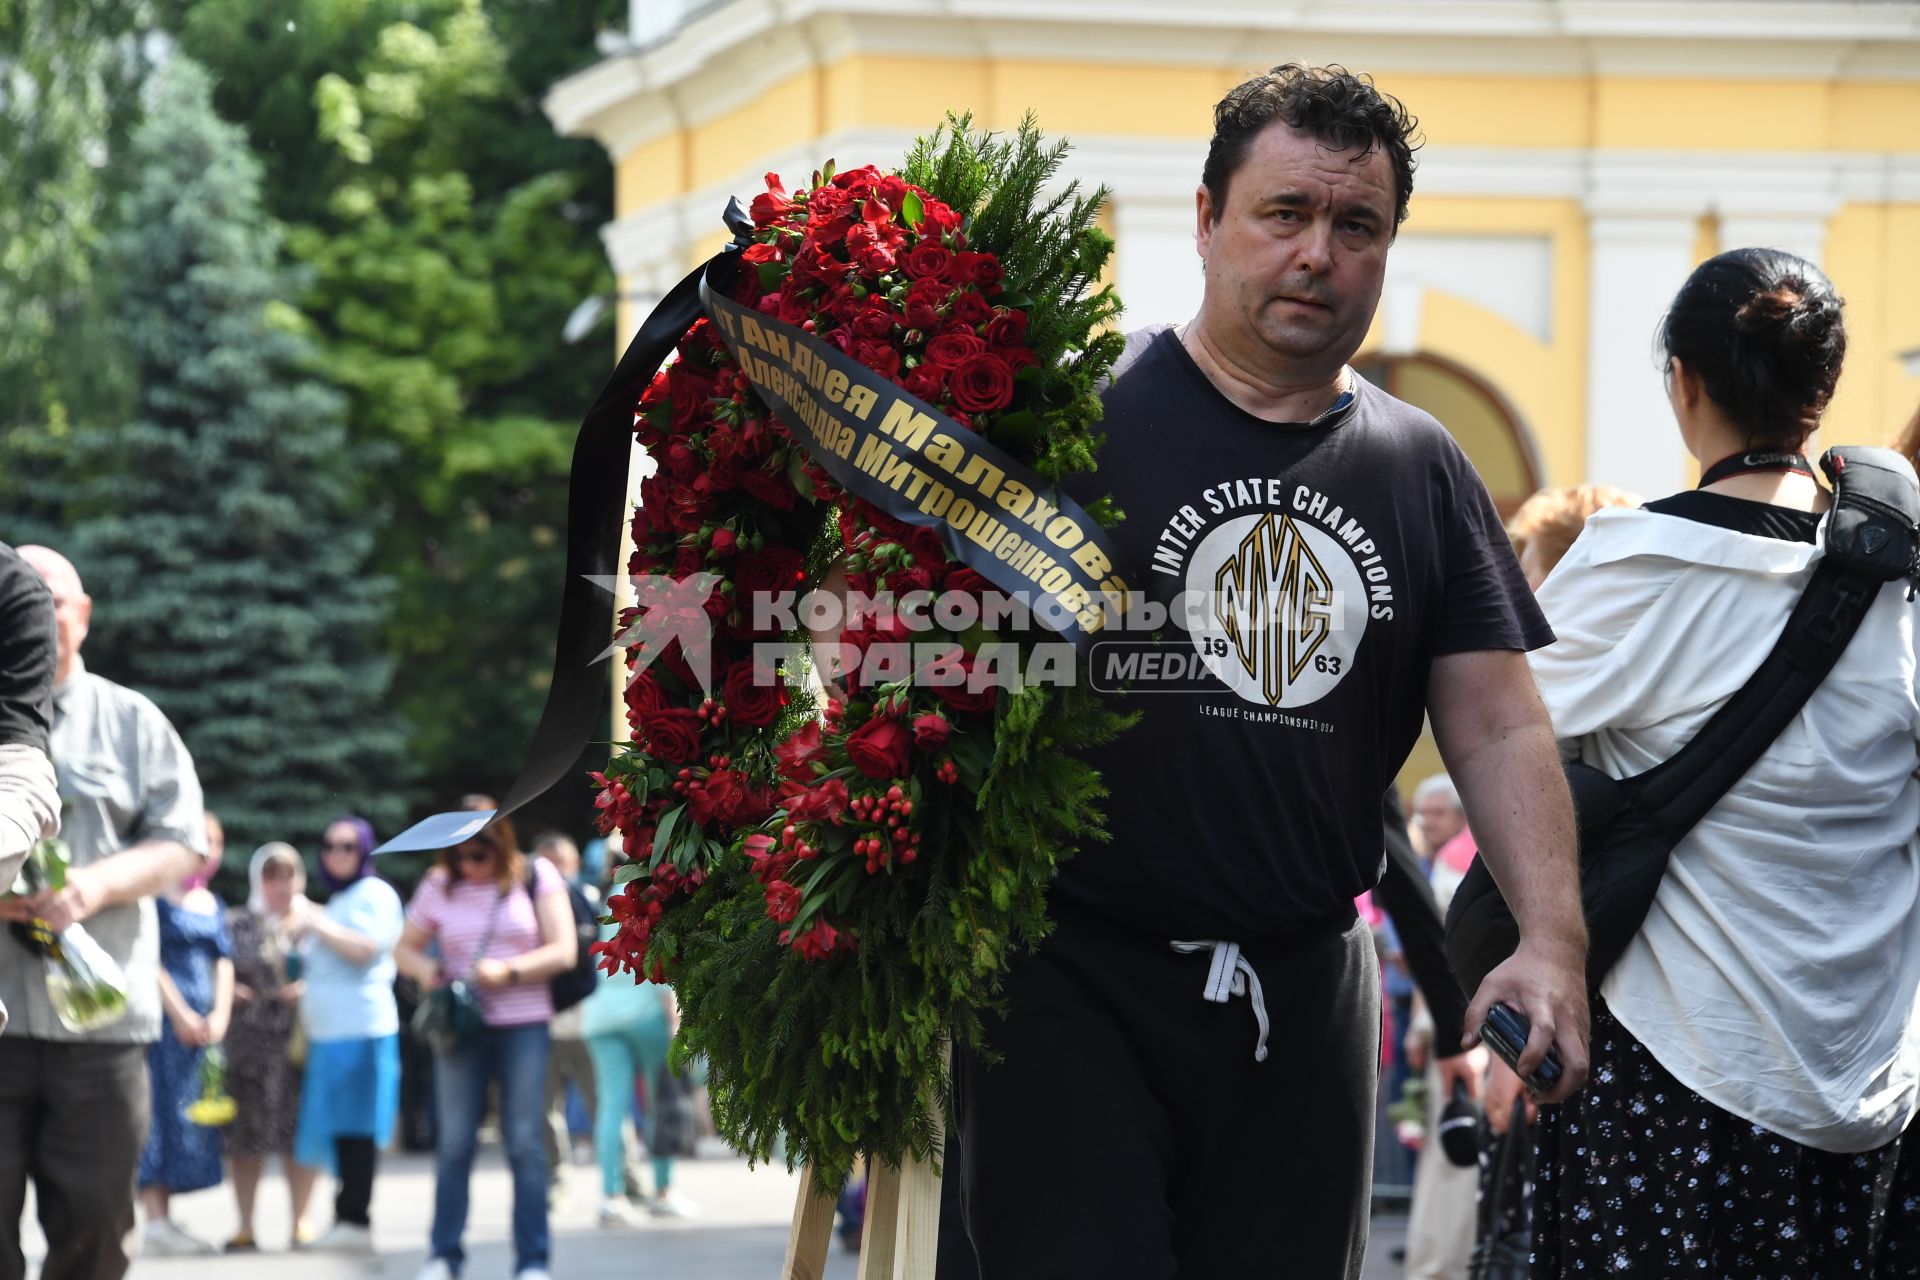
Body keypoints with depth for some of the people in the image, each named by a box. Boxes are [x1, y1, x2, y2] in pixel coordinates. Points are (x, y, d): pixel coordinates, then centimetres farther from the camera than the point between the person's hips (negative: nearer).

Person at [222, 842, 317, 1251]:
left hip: (302, 1038, 0)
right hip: (249, 1042, 0)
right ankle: (245, 1228, 5)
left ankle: (300, 1222, 7)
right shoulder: (236, 924, 10)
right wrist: (226, 991, -9)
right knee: (247, 1137, -1)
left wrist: (309, 990, -9)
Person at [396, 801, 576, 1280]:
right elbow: (406, 947, 17)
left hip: (523, 1026, -2)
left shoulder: (536, 878, 1)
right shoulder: (439, 886, 7)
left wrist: (508, 971, -16)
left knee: (526, 1144, -3)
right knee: (453, 1143, 1)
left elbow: (563, 951, -3)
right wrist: (424, 970, -5)